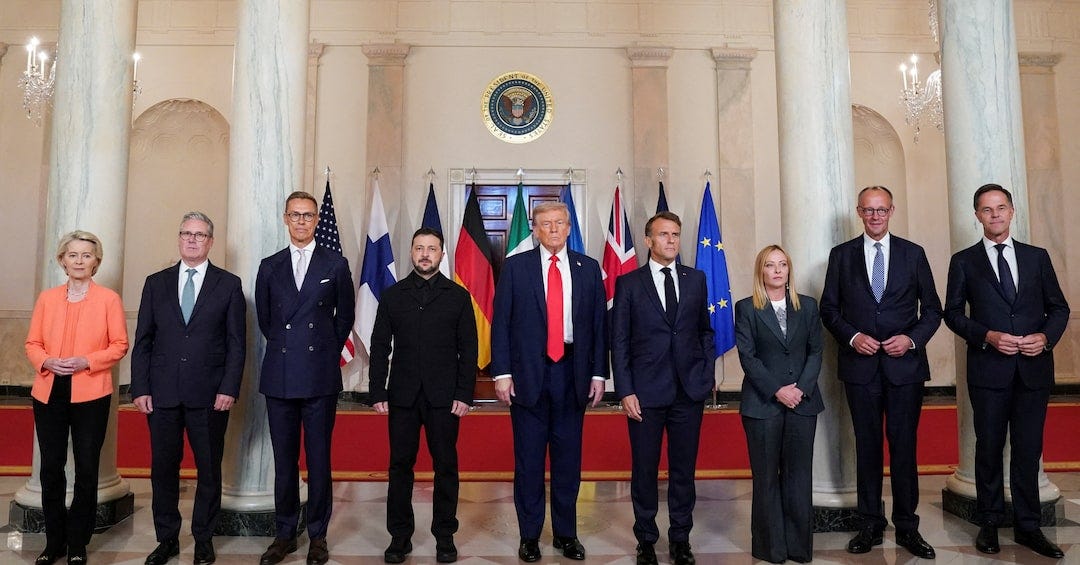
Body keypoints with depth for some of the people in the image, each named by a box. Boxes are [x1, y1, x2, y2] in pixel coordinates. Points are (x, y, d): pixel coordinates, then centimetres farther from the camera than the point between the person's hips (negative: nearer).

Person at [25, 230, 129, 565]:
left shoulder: (109, 299, 0)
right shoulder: (47, 298, 9)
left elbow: (120, 345, -3)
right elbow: (32, 343, 9)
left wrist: (86, 361, -16)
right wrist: (47, 362, -10)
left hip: (91, 395, -3)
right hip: (49, 394, 3)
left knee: (87, 470, 5)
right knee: (50, 469, 8)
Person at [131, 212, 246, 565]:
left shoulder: (229, 284, 3)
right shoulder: (156, 283, 10)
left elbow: (237, 342, 0)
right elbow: (143, 341, 7)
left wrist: (229, 389, -8)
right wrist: (140, 389, -1)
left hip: (210, 395, -2)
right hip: (162, 393, 2)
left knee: (209, 470, 7)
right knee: (163, 469, 10)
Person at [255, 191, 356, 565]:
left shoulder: (336, 265, 3)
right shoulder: (270, 266, 9)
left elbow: (345, 316, 10)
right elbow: (264, 319, 17)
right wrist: (285, 347, 13)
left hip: (321, 377, -2)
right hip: (279, 376, 2)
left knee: (319, 459, 4)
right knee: (284, 460, 10)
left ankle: (318, 535, 17)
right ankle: (285, 533, 23)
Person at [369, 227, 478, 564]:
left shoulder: (458, 296, 5)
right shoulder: (392, 295, 9)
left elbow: (468, 348, 2)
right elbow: (380, 346, 7)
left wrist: (464, 394, -6)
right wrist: (377, 392, -1)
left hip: (444, 397, -1)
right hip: (402, 396, 1)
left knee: (445, 466, 5)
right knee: (400, 466, 7)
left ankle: (445, 536, 18)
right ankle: (400, 536, 20)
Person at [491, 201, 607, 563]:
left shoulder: (588, 269, 6)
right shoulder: (515, 267, 1)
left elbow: (599, 324, 6)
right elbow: (501, 323, -1)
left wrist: (598, 373, 2)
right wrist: (501, 373, -7)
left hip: (572, 373, 2)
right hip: (527, 373, -1)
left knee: (568, 457, 10)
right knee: (528, 458, 7)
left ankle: (565, 533, 25)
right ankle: (529, 535, 21)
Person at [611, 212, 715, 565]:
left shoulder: (696, 279, 8)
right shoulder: (628, 283, 0)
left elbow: (705, 330, 14)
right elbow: (619, 341, -2)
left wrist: (709, 373, 4)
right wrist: (625, 392, -8)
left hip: (690, 390, 2)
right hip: (645, 391, -2)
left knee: (684, 469, 11)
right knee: (644, 470, 8)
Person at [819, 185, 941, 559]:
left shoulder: (913, 254, 6)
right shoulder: (841, 255, 5)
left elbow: (932, 308, 7)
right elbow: (829, 308, 5)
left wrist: (913, 339, -10)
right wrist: (852, 336, -11)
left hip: (905, 364, 0)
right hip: (860, 364, 0)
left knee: (904, 446, 4)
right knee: (867, 445, 8)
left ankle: (907, 527, 17)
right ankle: (870, 525, 18)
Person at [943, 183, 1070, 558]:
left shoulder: (1037, 257, 9)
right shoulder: (964, 261, 3)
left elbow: (1058, 307, 10)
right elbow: (953, 313, 1)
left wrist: (1046, 337, -8)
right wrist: (988, 337, -14)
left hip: (1034, 368, 2)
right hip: (988, 369, -2)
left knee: (1028, 450, 8)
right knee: (989, 448, 8)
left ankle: (1028, 527, 20)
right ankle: (989, 524, 20)